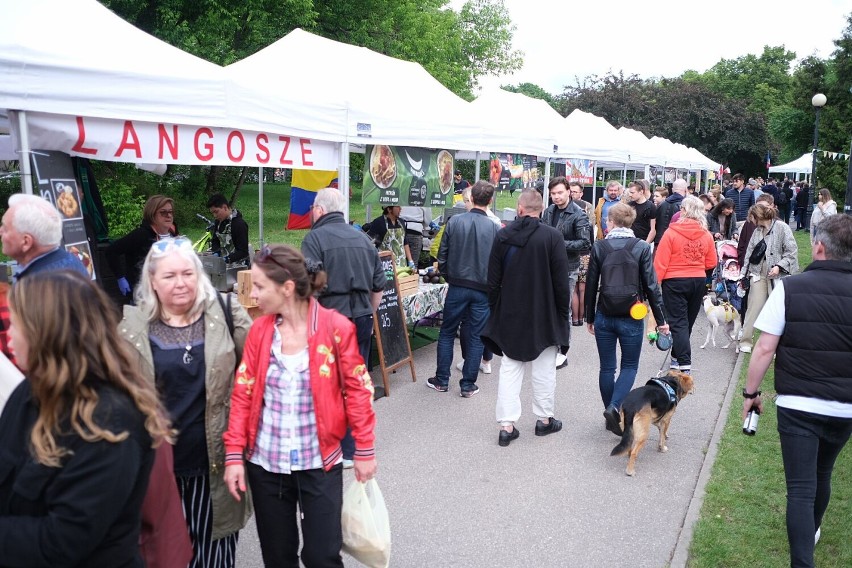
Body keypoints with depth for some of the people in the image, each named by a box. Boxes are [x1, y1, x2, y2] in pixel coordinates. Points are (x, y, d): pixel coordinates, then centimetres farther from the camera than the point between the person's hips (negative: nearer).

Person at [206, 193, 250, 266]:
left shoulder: (239, 224, -16)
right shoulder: (218, 222, 9)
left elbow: (243, 251, -18)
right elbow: (215, 241, 16)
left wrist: (227, 259, -30)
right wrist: (216, 253, -6)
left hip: (238, 265, -7)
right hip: (223, 264, 7)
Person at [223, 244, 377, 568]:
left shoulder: (335, 327, -13)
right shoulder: (259, 329, -3)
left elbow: (357, 389, -7)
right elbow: (243, 393, 0)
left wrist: (364, 450, -5)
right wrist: (234, 454, -4)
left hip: (319, 463, -3)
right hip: (265, 463, 3)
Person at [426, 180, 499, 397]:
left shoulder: (454, 221, -6)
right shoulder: (494, 227, -9)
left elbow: (442, 255, -1)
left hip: (457, 287, 1)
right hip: (482, 289, -1)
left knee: (447, 333, 14)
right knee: (477, 336, 9)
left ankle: (441, 380, 19)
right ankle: (468, 384, 13)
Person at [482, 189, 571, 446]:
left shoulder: (502, 235, -4)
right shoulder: (552, 236, -12)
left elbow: (493, 279, 1)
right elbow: (561, 280, -10)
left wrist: (495, 309, 12)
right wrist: (564, 313, 1)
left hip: (509, 314, 2)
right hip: (544, 315, -2)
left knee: (510, 368, 8)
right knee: (544, 368, 13)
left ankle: (506, 425, 7)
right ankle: (545, 419, 25)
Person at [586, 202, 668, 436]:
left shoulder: (599, 247, -3)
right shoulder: (642, 247, -7)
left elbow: (591, 285, 1)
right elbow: (651, 286, -7)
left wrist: (589, 317, 11)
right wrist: (660, 320, 2)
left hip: (604, 317, 2)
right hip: (631, 318, -1)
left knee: (607, 367, 13)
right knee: (629, 366, 11)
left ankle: (611, 413, 21)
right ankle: (614, 407, -9)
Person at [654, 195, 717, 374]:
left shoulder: (671, 233, -13)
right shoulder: (706, 235, -1)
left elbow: (660, 262, -14)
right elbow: (711, 263, 6)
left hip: (675, 282, -4)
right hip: (699, 281, 4)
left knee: (678, 322, -1)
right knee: (688, 321, 16)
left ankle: (684, 363, -10)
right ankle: (677, 356, 31)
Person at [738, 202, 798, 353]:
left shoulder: (782, 227, -5)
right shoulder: (757, 231, 14)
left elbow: (792, 251, -8)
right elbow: (749, 252, 16)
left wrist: (779, 266, -16)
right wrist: (744, 272, 12)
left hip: (777, 275, -4)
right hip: (758, 273, 4)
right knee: (754, 307, -2)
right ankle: (745, 342, 2)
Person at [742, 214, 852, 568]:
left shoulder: (789, 288, -10)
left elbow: (765, 348, -11)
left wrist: (751, 392, 1)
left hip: (797, 405, -3)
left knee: (801, 487, 3)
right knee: (822, 475, 25)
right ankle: (811, 532, 48)